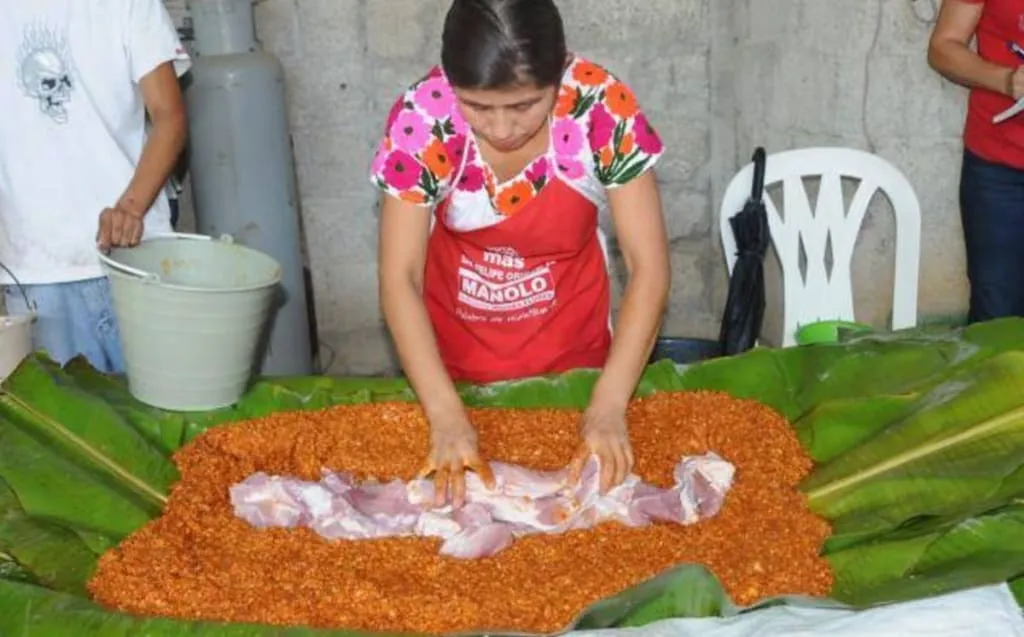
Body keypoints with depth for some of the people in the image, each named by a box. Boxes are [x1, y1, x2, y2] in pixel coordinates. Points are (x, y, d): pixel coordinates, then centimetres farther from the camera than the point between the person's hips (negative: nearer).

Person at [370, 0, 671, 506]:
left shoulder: (603, 108, -25)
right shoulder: (422, 118, -25)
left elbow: (649, 267, -22)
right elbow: (400, 278, -21)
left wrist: (609, 406, -31)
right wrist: (446, 416, -32)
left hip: (572, 348, 0)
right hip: (455, 353, 0)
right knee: (459, 486, 19)